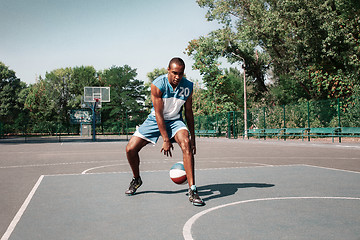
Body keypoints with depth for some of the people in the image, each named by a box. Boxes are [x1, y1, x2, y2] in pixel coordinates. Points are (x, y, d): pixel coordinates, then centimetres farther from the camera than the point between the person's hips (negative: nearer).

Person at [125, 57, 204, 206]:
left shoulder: (188, 86, -13)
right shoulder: (157, 85, -23)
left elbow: (188, 112, -1)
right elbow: (158, 114, -22)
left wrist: (192, 137, -2)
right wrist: (166, 140, -25)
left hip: (175, 120, 1)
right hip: (155, 120, 0)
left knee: (186, 144, -29)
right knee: (130, 149, -7)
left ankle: (192, 191, -27)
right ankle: (136, 180, 25)